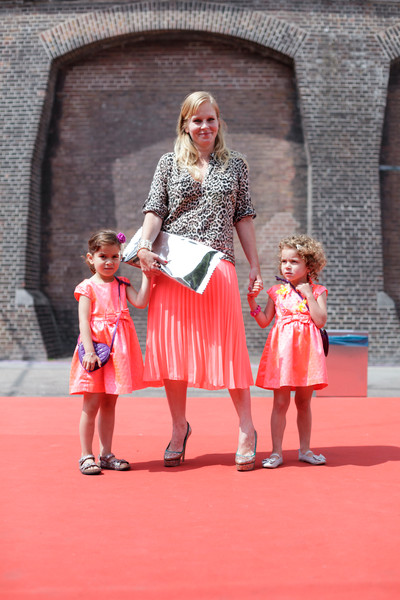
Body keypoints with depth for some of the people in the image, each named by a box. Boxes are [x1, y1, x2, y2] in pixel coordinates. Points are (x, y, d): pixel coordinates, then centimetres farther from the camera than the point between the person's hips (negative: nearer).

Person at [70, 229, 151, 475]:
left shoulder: (122, 284, 11)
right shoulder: (88, 287, -2)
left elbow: (141, 302, -7)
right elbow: (84, 321, -9)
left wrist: (146, 274, -10)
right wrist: (89, 351, -19)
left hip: (118, 350, 5)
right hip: (96, 348, -4)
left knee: (110, 403, 11)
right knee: (92, 404, -2)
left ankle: (106, 454, 20)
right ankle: (86, 456, 9)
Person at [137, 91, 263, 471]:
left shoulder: (235, 165, 13)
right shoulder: (169, 163, 11)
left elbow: (243, 218, 12)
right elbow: (154, 211, 5)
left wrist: (255, 266, 6)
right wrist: (144, 246, -12)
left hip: (218, 266, 0)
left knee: (228, 346, -3)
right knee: (174, 346, 3)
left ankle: (246, 429, 10)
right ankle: (179, 427, 18)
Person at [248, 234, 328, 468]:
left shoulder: (317, 291, 4)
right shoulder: (277, 291, 7)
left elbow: (321, 321, -9)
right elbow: (264, 321, 7)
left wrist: (308, 294, -11)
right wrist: (252, 300, -4)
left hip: (307, 350, 0)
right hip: (282, 348, 0)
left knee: (304, 402, 9)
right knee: (281, 402, -1)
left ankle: (305, 449, 21)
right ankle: (276, 452, 5)